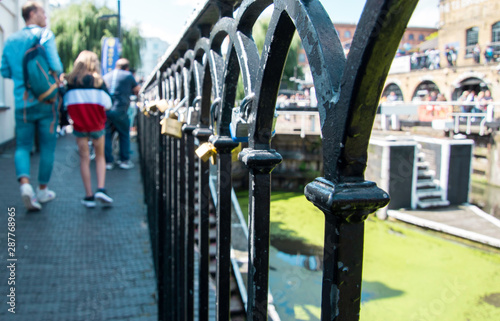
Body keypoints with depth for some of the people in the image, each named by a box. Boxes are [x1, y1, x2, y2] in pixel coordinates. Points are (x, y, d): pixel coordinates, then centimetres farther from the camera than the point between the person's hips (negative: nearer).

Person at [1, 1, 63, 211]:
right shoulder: (45, 35, -5)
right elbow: (55, 66, -17)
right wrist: (58, 76, 4)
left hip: (22, 102, 4)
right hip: (45, 101, -4)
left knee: (23, 146, 10)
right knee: (47, 147, 8)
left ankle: (24, 183, -13)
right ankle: (42, 190, 17)